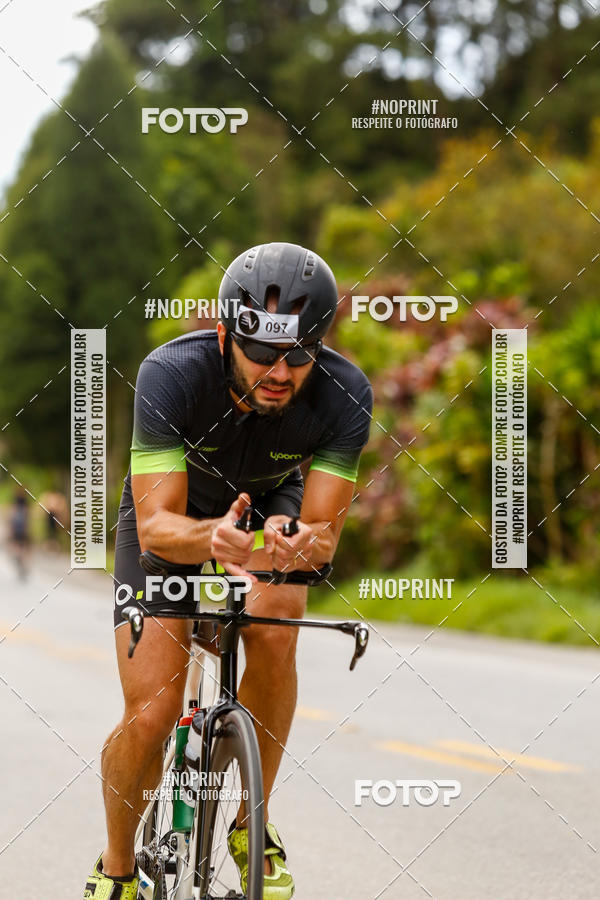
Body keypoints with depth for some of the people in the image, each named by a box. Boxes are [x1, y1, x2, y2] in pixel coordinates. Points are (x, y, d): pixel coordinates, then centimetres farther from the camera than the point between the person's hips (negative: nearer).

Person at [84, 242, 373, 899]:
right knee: (150, 717, -15)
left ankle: (253, 823, -10)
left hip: (271, 507, 1)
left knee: (275, 624, -31)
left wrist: (305, 544, -54)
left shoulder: (345, 394, -31)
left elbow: (323, 529, -29)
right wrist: (212, 538, -59)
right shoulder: (171, 374, -36)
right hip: (171, 518, -1)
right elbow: (156, 525, -37)